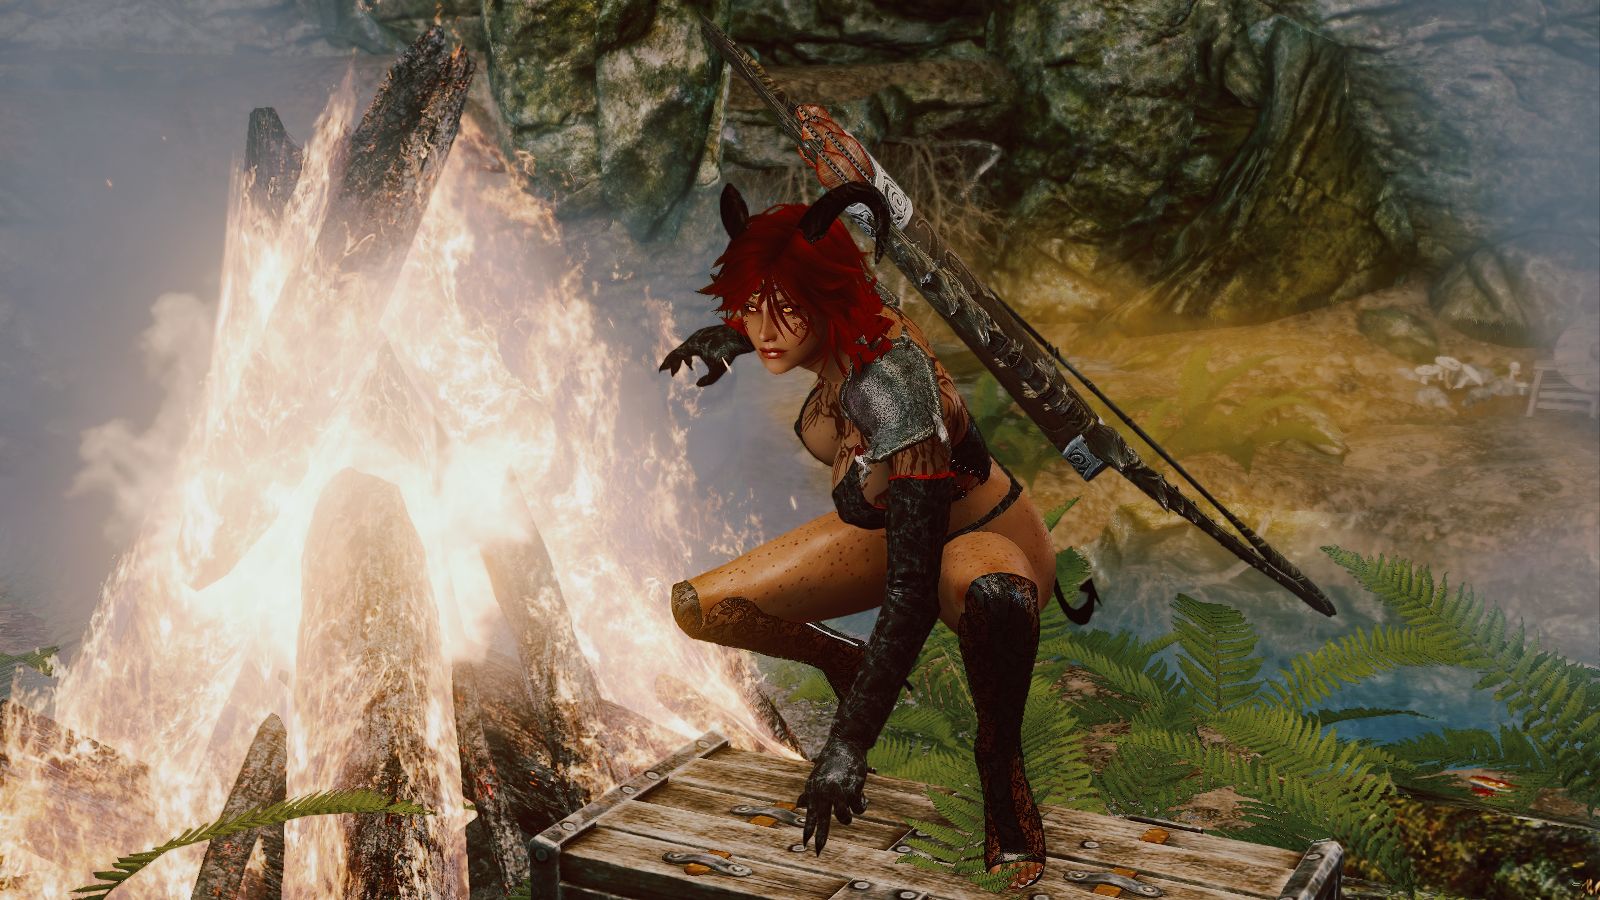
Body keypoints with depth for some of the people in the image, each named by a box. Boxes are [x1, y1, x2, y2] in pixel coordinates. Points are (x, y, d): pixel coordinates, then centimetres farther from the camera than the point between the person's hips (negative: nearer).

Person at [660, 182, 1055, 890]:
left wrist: (848, 745, -40)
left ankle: (1001, 760, -13)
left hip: (983, 538, -7)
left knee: (991, 601, -45)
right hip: (886, 530, 7)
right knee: (699, 609, -6)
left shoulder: (891, 388, -38)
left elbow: (912, 589, -39)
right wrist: (733, 336, 10)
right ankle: (845, 664, 23)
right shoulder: (832, 334, -18)